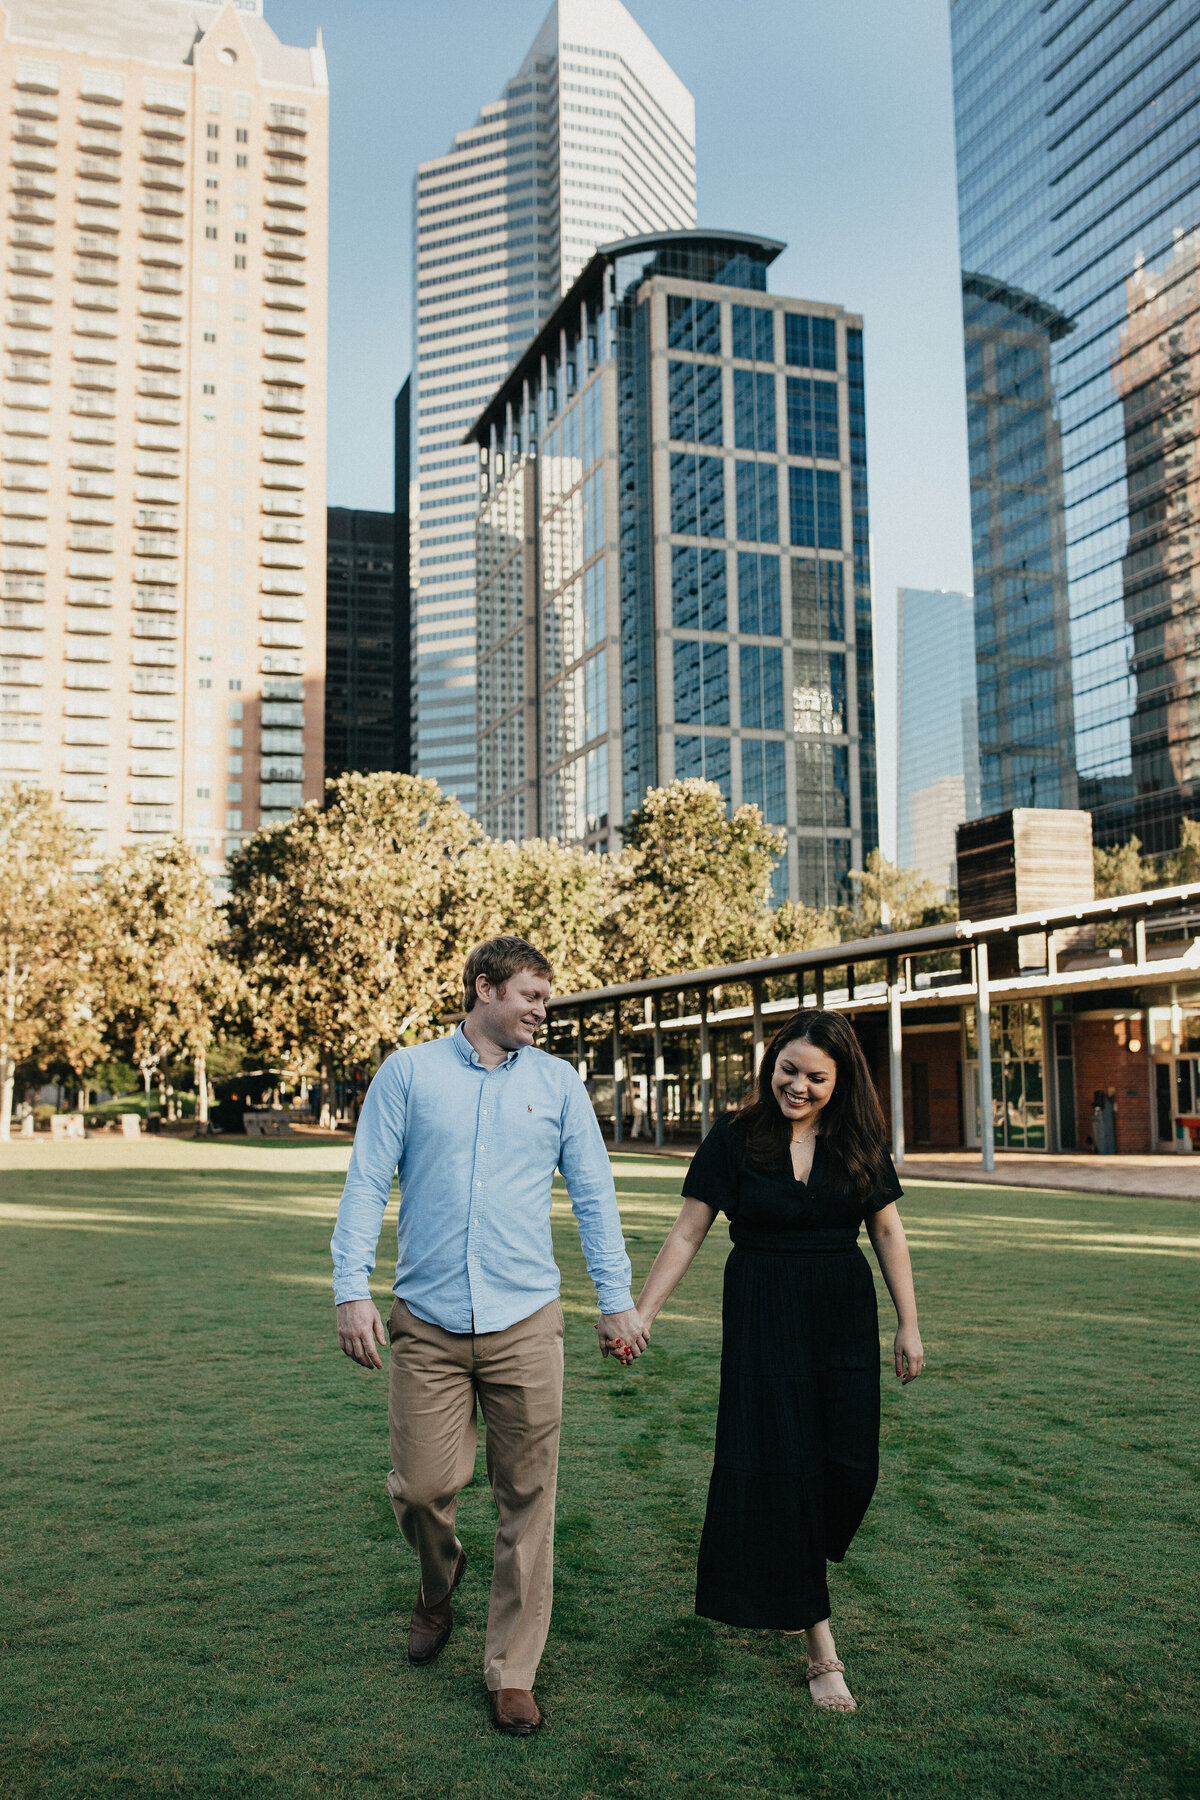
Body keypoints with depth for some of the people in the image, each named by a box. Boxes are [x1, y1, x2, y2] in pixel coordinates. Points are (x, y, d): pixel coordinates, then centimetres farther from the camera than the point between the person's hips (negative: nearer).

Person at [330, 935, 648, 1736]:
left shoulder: (558, 1082, 7)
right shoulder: (409, 1073, 3)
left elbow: (595, 1195, 8)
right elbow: (367, 1184, 0)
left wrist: (617, 1298, 4)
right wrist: (352, 1288, -8)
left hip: (525, 1321, 1)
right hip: (427, 1321, -1)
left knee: (527, 1502, 4)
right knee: (422, 1486, 1)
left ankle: (512, 1674, 19)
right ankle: (440, 1576, 36)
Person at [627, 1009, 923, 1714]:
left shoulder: (858, 1142, 2)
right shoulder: (735, 1138, -5)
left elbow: (890, 1235, 8)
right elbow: (687, 1235, -2)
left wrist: (909, 1325, 5)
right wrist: (642, 1311, -5)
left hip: (845, 1318, 3)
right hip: (763, 1318, -3)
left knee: (850, 1464, -1)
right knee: (782, 1463, -5)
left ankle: (794, 1576, 30)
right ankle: (823, 1650, 3)